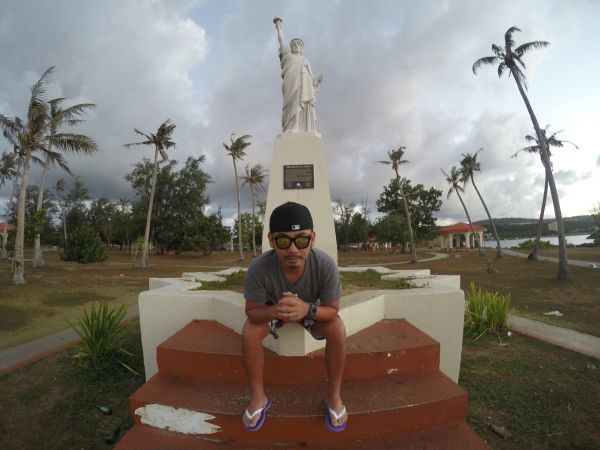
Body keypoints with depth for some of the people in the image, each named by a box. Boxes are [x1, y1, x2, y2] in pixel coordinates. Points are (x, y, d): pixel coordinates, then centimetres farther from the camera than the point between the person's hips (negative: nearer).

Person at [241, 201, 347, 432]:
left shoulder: (326, 265, -38)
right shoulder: (258, 268, -38)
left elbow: (332, 310, -25)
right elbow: (252, 311, -24)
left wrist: (307, 309, -47)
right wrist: (274, 310, -48)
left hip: (313, 308, 0)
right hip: (273, 309, 1)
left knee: (338, 331, -24)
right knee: (249, 333, -23)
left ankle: (333, 396, 2)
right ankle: (259, 397, 3)